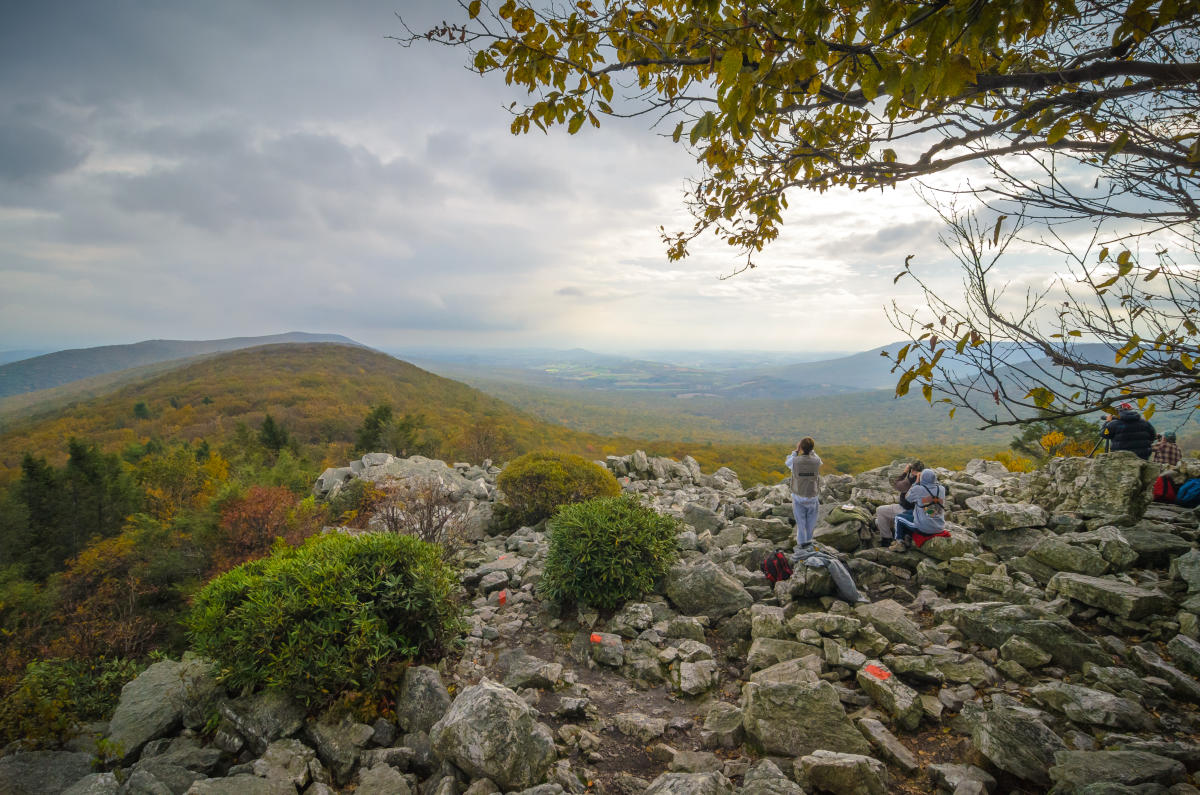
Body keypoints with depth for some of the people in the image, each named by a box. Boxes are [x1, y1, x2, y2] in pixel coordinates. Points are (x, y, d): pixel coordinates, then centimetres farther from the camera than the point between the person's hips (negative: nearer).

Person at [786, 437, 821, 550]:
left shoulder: (795, 461, -20)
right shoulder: (816, 461, -16)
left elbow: (787, 462, 5)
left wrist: (795, 451, 6)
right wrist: (810, 450, 10)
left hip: (798, 496, -1)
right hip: (812, 496, 1)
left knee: (800, 520, 13)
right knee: (811, 519, 20)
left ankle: (801, 542, 20)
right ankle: (809, 540, 31)